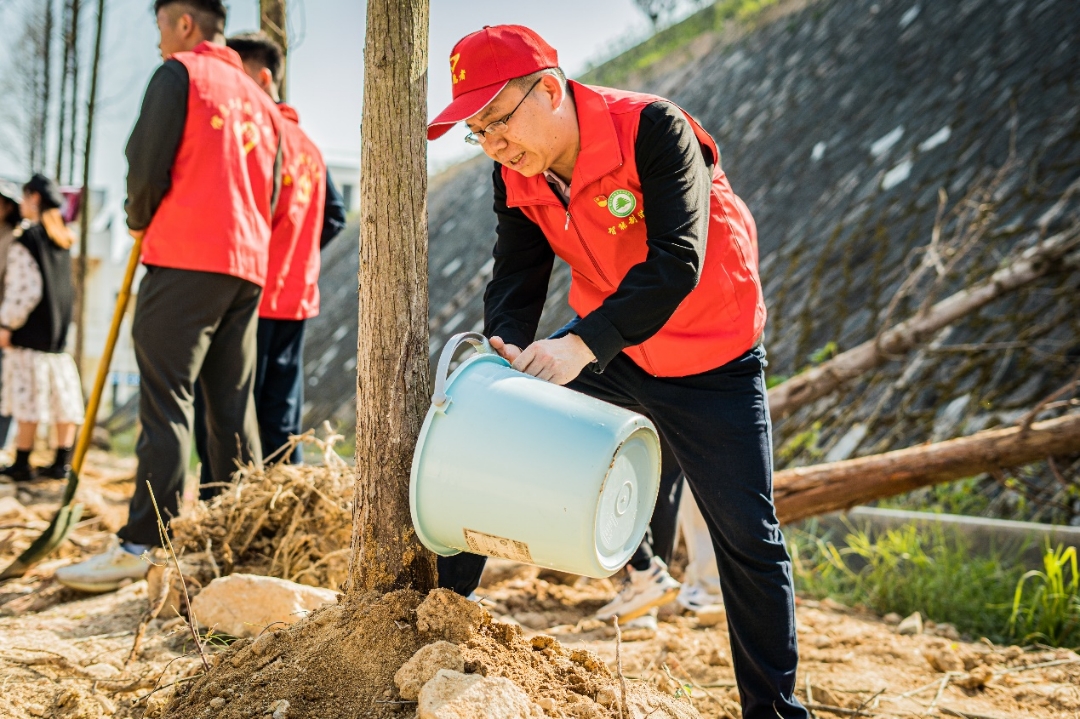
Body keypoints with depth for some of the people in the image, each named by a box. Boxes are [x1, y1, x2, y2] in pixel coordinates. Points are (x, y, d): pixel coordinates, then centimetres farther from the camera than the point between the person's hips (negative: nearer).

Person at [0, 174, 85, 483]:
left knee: (28, 399, -4)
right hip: (60, 331, 7)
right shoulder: (63, 240, 12)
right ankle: (62, 462, 9)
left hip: (31, 334, -7)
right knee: (63, 397, 7)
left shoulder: (26, 240, -11)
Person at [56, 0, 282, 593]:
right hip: (248, 264, 7)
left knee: (166, 399, -10)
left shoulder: (179, 73, 0)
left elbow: (147, 160, -8)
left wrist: (140, 221, 9)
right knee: (233, 406, 8)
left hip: (185, 258, -7)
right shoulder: (260, 101, 22)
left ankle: (141, 544, -13)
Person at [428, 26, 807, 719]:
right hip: (606, 353, 5)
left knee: (749, 538, -1)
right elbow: (516, 280, -7)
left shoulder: (653, 128, -26)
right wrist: (506, 352, -29)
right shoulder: (517, 176, -7)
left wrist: (583, 344, -43)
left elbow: (677, 261, -34)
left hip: (712, 362, -5)